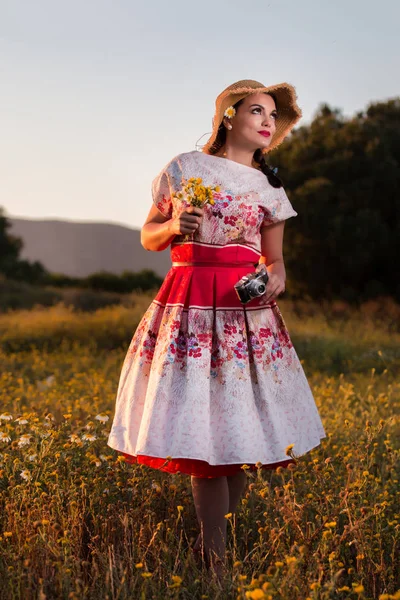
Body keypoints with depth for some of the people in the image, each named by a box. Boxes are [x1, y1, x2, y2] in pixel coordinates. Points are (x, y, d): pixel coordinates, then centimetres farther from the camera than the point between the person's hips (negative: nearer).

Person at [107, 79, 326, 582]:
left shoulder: (269, 186, 12)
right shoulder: (184, 167, 7)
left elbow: (274, 258, 15)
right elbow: (149, 237, 11)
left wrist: (276, 280, -7)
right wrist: (173, 227, -10)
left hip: (247, 309, 2)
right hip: (190, 307, -2)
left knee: (239, 426, -1)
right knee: (203, 430, -4)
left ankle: (210, 543, 16)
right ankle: (216, 560, 6)